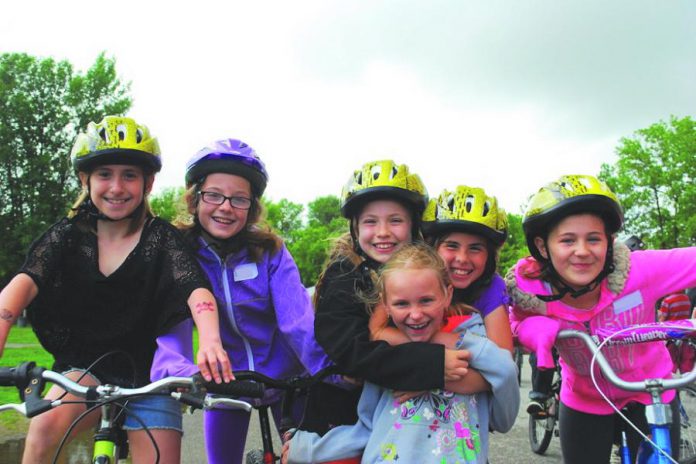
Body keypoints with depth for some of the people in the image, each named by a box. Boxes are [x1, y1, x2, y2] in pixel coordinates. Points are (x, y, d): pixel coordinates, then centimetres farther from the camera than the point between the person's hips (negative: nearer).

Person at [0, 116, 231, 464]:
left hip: (147, 375, 0)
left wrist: (210, 341, -45)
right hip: (86, 368, 1)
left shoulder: (160, 237, -8)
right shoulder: (69, 235, -2)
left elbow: (195, 288, -24)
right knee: (45, 425, -27)